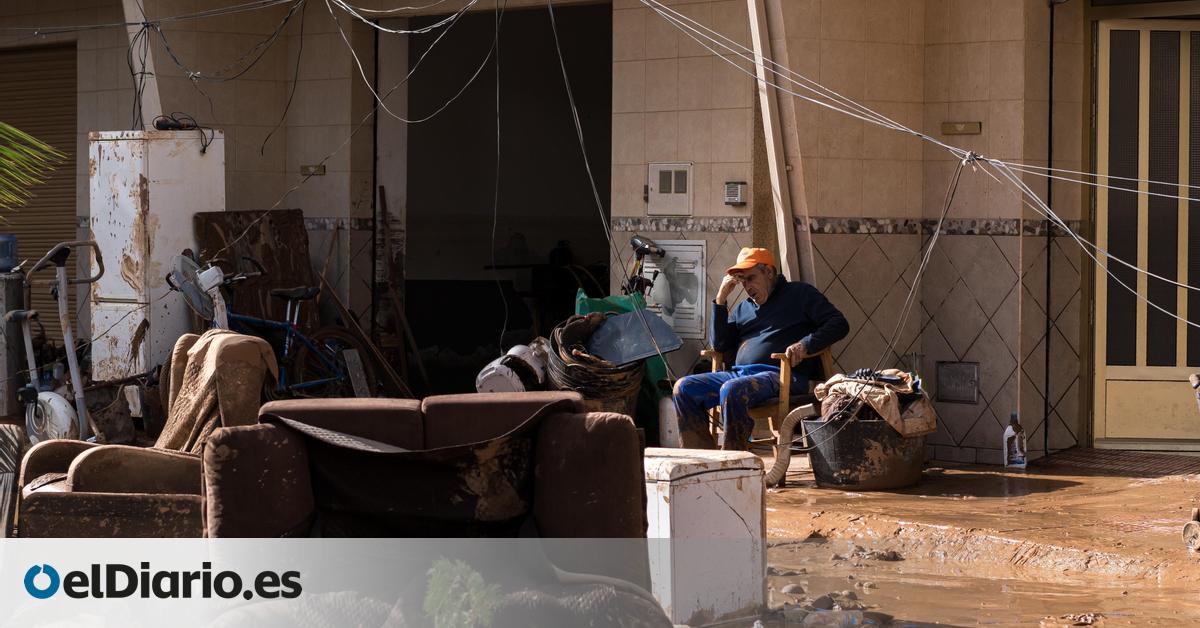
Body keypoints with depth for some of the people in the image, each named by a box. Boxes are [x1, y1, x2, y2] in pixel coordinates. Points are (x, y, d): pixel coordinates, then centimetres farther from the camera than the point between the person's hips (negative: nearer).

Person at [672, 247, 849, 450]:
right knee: (684, 388, -11)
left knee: (732, 390, -37)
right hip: (739, 373, 7)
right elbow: (719, 344, 17)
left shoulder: (799, 294, 10)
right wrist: (720, 299, 11)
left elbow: (839, 324, 1)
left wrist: (806, 344, -17)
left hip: (781, 375, -7)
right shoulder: (743, 308, 28)